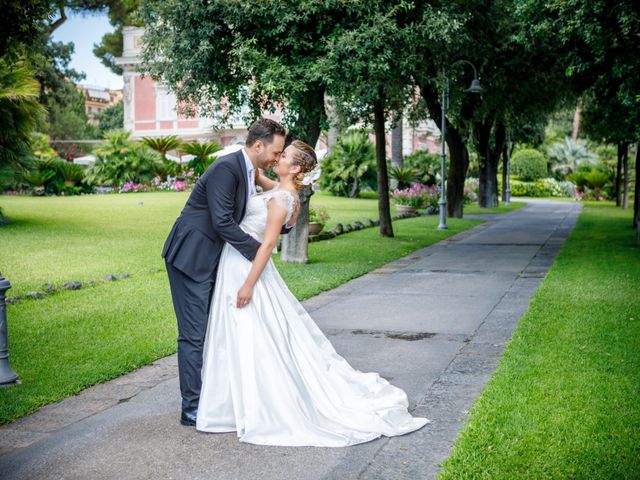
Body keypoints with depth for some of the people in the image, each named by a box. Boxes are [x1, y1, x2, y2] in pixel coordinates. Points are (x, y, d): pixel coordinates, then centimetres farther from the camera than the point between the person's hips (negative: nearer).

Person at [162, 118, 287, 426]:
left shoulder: (249, 171, 9)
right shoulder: (226, 168, -21)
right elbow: (223, 222, -26)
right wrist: (257, 251, -19)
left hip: (211, 260, 10)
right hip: (191, 258, -10)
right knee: (194, 333, -5)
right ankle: (192, 409, 3)